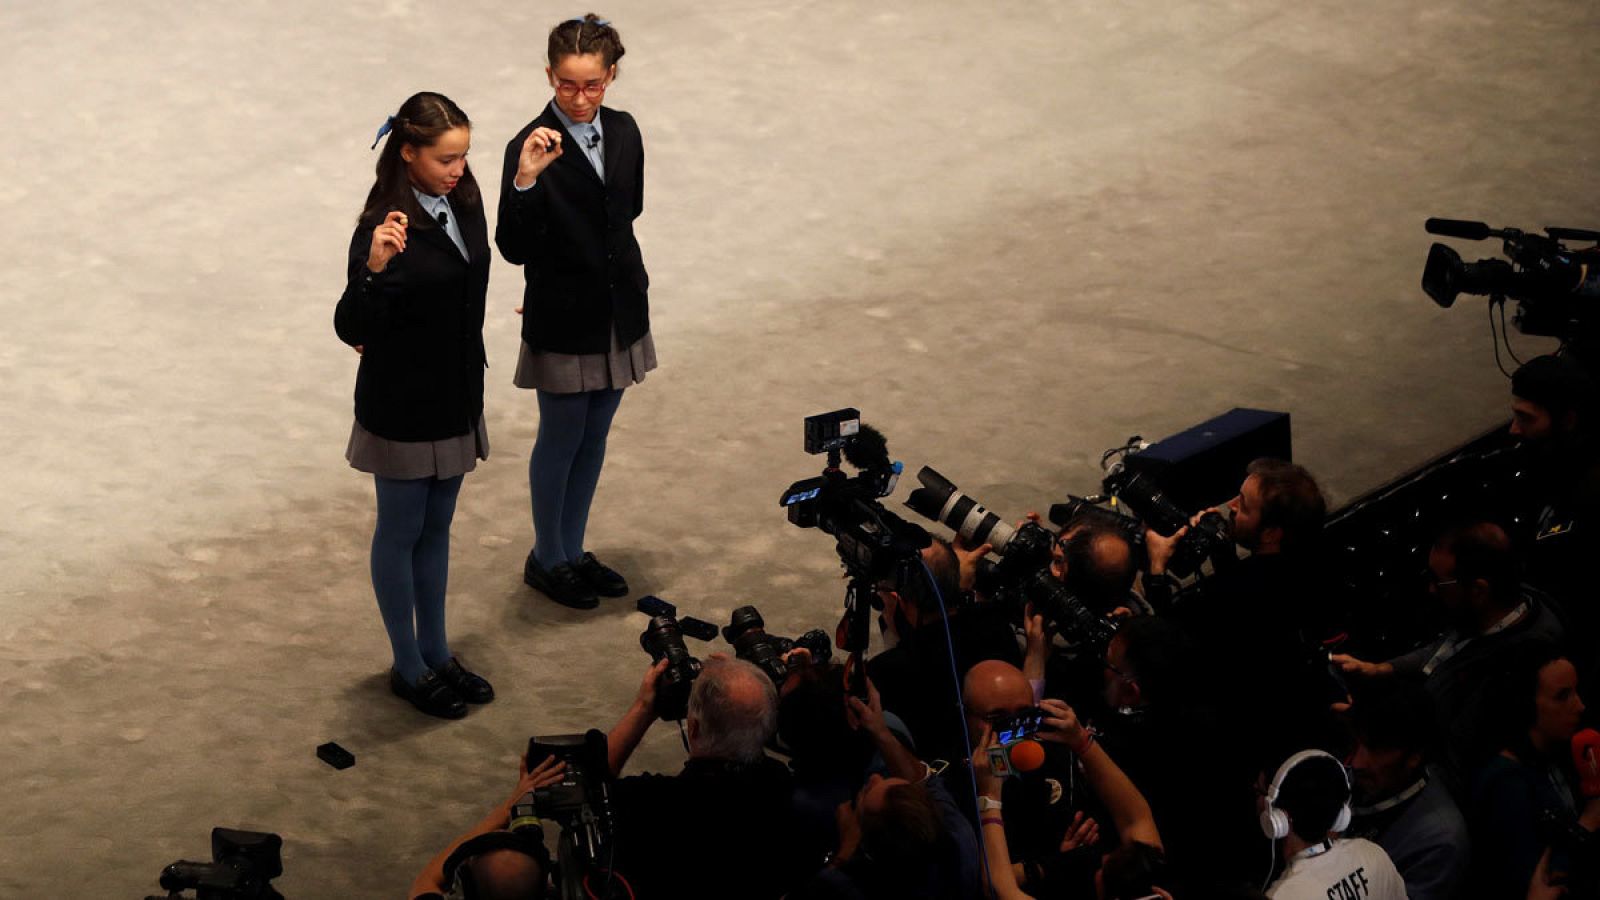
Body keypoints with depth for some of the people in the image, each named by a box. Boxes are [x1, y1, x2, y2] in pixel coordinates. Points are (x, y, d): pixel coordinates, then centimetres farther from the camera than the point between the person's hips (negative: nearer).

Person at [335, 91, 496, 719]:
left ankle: (436, 654, 33)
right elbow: (351, 328, -30)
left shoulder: (464, 205, -3)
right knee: (401, 532, 10)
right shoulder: (386, 227, -25)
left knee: (437, 527, 19)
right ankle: (409, 668, 23)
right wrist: (374, 269, -45)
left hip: (456, 396, 7)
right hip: (404, 403, -7)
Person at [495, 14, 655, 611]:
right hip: (564, 321, -6)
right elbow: (515, 249, -24)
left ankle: (573, 553, 31)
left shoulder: (623, 131, 0)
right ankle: (546, 561, 25)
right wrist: (525, 181, -37)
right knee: (562, 438, 8)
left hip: (618, 310, 6)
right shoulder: (531, 147, -19)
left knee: (595, 436, 16)